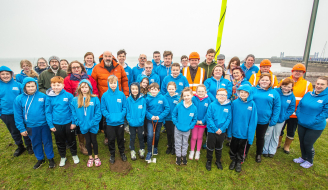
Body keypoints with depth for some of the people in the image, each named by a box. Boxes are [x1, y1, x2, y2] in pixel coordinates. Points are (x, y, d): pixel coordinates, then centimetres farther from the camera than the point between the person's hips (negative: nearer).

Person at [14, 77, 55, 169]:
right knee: (36, 143, 19)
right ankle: (40, 159, 40)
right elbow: (18, 116, -1)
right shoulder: (19, 99, -7)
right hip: (31, 127, 2)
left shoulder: (43, 96, -11)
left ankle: (50, 158, 32)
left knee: (47, 141, 12)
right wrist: (21, 129, -1)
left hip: (44, 125, -1)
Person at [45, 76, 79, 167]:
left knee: (71, 140, 15)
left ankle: (74, 155, 38)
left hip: (68, 123, -2)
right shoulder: (49, 97, -6)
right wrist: (51, 125, -2)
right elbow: (48, 112, -1)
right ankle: (63, 157, 41)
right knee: (60, 142, 19)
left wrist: (73, 122, -9)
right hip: (56, 124, 2)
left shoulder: (68, 96, -13)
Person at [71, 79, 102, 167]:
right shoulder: (75, 100, -3)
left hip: (93, 126, -2)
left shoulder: (95, 99, -12)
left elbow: (98, 113, -12)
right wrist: (79, 123, -11)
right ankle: (90, 158, 37)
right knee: (88, 142, 16)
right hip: (83, 126, 2)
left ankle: (96, 157, 34)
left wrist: (92, 123, -18)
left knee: (94, 141, 13)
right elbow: (74, 113, -1)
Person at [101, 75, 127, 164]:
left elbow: (125, 107, -5)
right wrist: (109, 116, -17)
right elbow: (103, 109, -5)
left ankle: (122, 152, 39)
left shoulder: (121, 94, -8)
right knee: (111, 139, 13)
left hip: (120, 122, 0)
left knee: (120, 138, 17)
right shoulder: (105, 95, -8)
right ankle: (112, 155, 35)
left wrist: (121, 115, -18)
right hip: (109, 122, 0)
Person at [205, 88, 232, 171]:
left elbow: (229, 119, -6)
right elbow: (209, 118, -14)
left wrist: (222, 129, -15)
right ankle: (209, 161, 36)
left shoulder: (228, 106, -7)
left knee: (219, 148, 21)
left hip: (222, 132, 2)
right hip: (212, 131, -2)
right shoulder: (212, 105, -13)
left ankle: (218, 161, 43)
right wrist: (215, 129, -18)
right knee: (210, 147, 13)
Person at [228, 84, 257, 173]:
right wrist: (229, 132, -5)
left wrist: (250, 135, -10)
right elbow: (231, 118, -6)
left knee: (242, 149, 20)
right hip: (235, 131, 0)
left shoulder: (252, 104, -13)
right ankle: (233, 160, 44)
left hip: (245, 133, 0)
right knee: (233, 148, 18)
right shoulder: (235, 103, -12)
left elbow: (253, 121, -10)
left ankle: (239, 162, 43)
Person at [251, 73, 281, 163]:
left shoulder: (274, 93, -1)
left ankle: (259, 154, 41)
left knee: (260, 137, 19)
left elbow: (277, 107, 0)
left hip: (264, 121, 1)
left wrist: (273, 120, -6)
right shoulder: (253, 90, -5)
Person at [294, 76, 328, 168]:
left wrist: (313, 122, -19)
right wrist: (299, 117, -3)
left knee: (308, 144, 7)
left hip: (315, 127, -4)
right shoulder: (308, 94, 1)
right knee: (302, 142, 16)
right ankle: (303, 157, 40)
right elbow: (299, 106, 7)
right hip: (302, 124, 4)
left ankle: (309, 161, 33)